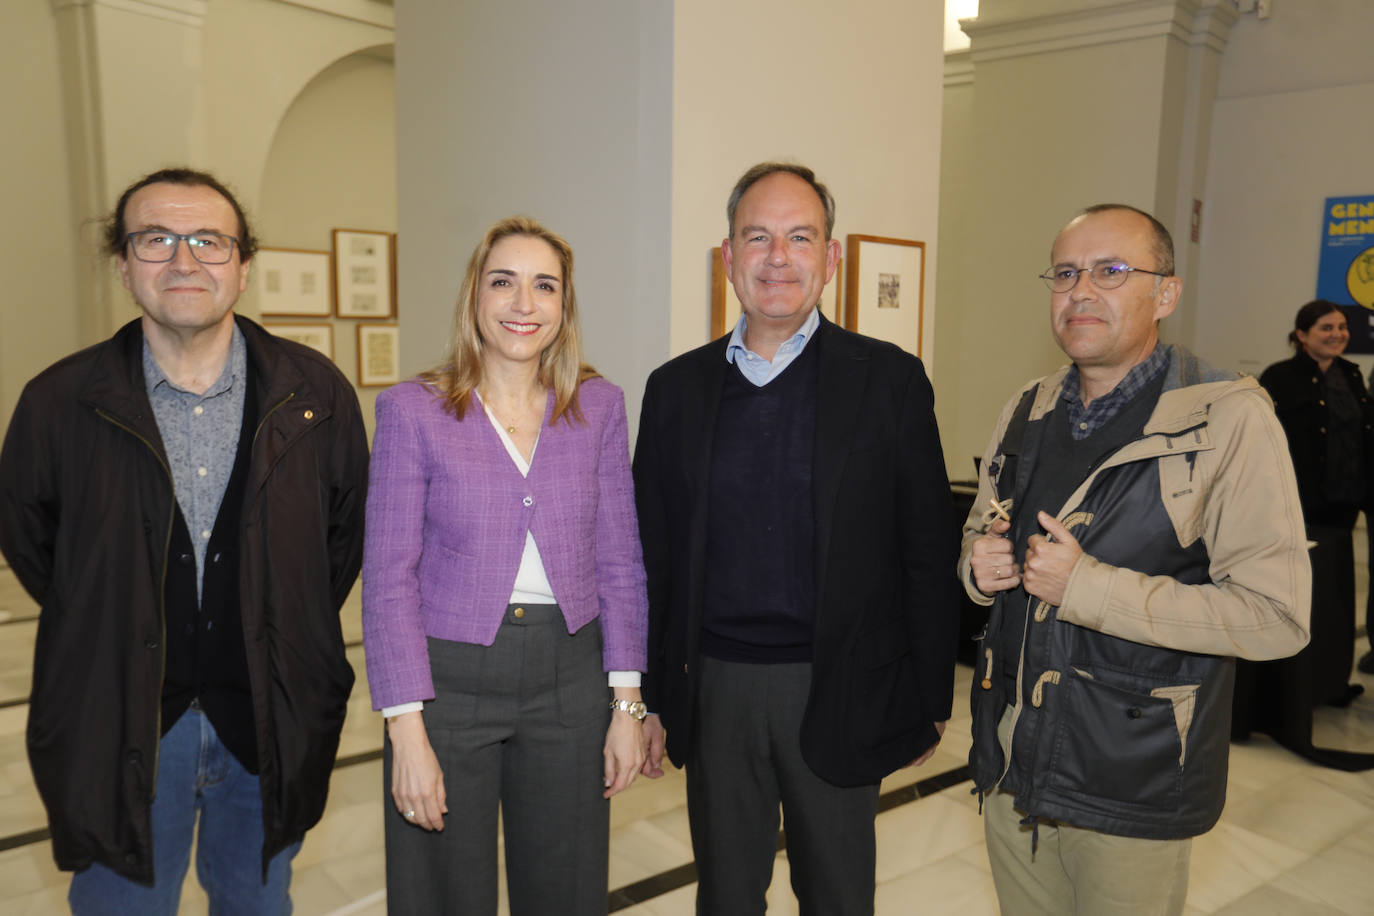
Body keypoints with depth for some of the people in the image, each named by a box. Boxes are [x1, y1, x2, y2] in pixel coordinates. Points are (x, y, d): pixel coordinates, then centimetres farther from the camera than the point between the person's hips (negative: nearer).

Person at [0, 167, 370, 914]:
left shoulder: (315, 394, -5)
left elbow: (346, 528, 7)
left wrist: (289, 635, 7)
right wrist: (106, 637, 8)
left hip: (270, 719, 1)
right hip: (118, 727, -1)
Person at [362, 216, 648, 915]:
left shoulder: (598, 405, 1)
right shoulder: (412, 410, -7)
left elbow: (618, 561, 3)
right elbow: (389, 577, -8)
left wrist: (626, 702, 0)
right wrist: (407, 731, -12)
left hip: (570, 676, 3)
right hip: (449, 679, -2)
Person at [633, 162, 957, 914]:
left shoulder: (889, 380, -3)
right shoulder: (678, 388, 4)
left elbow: (927, 551, -2)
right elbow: (653, 553, 6)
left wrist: (928, 700, -2)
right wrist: (648, 697, 6)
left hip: (838, 693, -2)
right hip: (715, 686, 2)